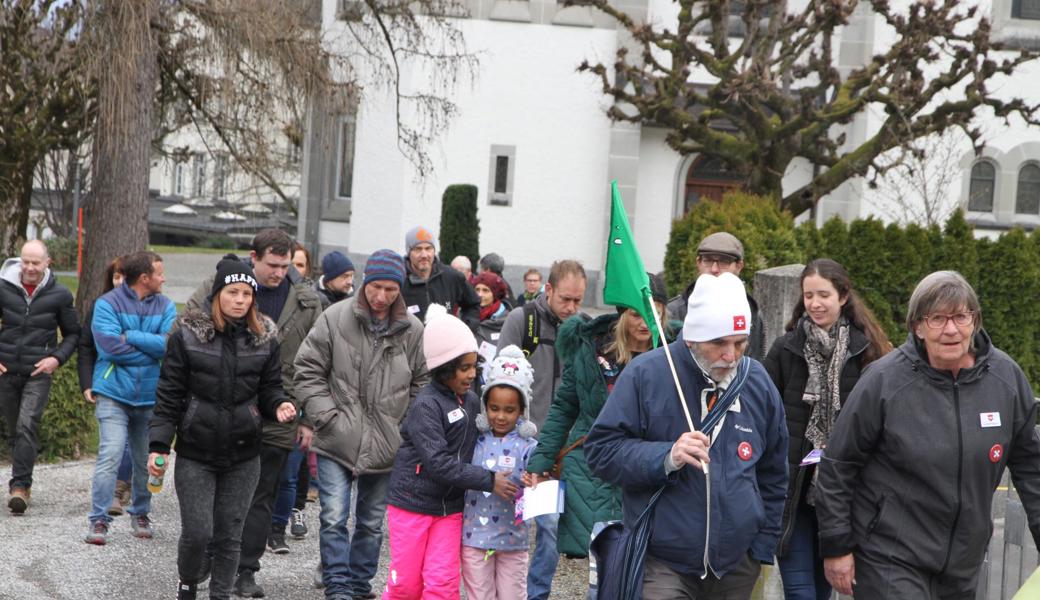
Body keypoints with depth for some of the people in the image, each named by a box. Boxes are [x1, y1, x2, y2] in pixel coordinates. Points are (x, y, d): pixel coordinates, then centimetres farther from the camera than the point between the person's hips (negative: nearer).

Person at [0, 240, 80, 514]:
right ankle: (22, 483, 24)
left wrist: (57, 358, -7)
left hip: (39, 373, -2)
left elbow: (72, 334, 8)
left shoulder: (59, 295, -3)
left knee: (27, 426, -17)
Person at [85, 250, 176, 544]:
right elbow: (110, 346, -17)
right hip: (114, 395, -4)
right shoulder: (107, 304, -5)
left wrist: (130, 337, -14)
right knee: (110, 456, -13)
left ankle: (140, 514, 29)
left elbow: (171, 344, -9)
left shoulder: (165, 306, 5)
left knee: (146, 461, 11)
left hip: (151, 397, 4)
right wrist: (152, 348, -11)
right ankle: (99, 520, -5)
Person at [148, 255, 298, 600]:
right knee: (197, 532, -3)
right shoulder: (187, 336, -5)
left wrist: (280, 405, -13)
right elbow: (169, 397, -3)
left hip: (243, 456, 2)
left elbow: (270, 389, 10)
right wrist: (159, 445, -7)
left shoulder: (264, 340, 2)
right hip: (195, 455, -2)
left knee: (229, 535, 7)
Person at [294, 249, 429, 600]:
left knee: (372, 522, 13)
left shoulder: (412, 330, 0)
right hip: (336, 443, -2)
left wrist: (407, 426, 3)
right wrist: (326, 416, -10)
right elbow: (309, 370, -2)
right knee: (334, 518, -7)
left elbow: (420, 383, 11)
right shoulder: (336, 318, -6)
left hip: (385, 447, 3)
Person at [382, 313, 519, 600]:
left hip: (450, 507, 5)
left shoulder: (471, 401, 4)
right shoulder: (426, 405, -18)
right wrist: (488, 480, -26)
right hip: (413, 503, -5)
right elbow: (438, 463, -25)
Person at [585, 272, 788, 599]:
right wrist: (665, 457, -23)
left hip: (737, 566, 4)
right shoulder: (646, 375, -9)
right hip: (663, 563, -4)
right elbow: (600, 449, -8)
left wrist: (763, 548, 12)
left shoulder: (759, 383, 6)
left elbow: (773, 476, 16)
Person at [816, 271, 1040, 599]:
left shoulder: (1007, 376, -3)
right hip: (890, 557, -5)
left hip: (964, 560, 5)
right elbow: (838, 464, -7)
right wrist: (836, 546, -6)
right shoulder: (884, 380, -15)